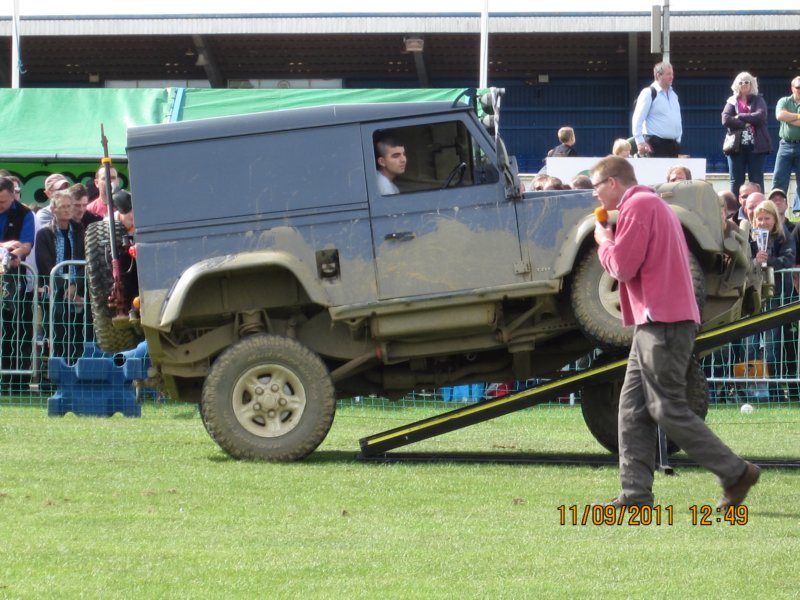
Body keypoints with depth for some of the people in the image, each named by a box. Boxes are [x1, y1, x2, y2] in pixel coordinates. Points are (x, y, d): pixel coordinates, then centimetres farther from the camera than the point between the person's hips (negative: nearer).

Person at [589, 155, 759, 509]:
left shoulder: (637, 205, -11)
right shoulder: (654, 204, 22)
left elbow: (622, 266, -15)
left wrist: (604, 241, 2)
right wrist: (612, 244, 13)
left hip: (662, 322, -11)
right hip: (657, 322, 11)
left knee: (668, 410, -8)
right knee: (633, 408, 7)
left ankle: (735, 473, -4)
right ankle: (636, 493, 4)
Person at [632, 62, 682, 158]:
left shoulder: (673, 95, 16)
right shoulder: (649, 93, -7)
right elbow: (638, 119, -11)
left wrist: (678, 139, 17)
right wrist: (640, 142, -17)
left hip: (673, 144, 7)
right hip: (656, 145, -7)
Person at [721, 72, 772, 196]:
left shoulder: (758, 100, 9)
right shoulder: (731, 101, 11)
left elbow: (761, 116, -10)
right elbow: (726, 120, -6)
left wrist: (740, 117, -8)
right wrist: (745, 124, -11)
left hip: (756, 146, -1)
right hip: (737, 146, 1)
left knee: (757, 181, -2)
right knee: (736, 182, 1)